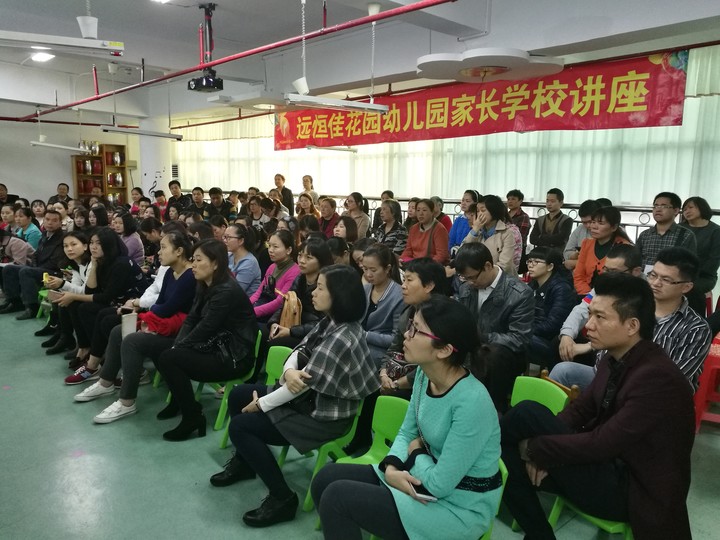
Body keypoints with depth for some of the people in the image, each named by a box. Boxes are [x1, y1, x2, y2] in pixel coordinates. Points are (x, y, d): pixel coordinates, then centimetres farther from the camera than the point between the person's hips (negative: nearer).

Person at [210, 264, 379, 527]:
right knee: (238, 394, 14)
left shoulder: (341, 338, -29)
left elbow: (306, 382, -26)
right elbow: (300, 351, 1)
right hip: (308, 399, 10)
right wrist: (289, 371, -25)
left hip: (324, 415, -10)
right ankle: (244, 461, 34)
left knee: (240, 426, -13)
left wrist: (261, 404, -13)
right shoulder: (329, 322, 1)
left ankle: (282, 498, -3)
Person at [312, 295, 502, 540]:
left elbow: (439, 484, -26)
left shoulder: (471, 402, -30)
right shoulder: (425, 374, -4)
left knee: (337, 497, -15)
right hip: (427, 479, 8)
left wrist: (416, 452, -7)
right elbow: (407, 432, 7)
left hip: (459, 507, -8)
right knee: (327, 477, 1)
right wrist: (391, 468, -12)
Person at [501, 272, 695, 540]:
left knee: (527, 413, -22)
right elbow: (580, 409, 8)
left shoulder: (657, 378, -25)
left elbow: (600, 444, -27)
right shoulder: (615, 359, 2)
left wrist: (533, 448, -15)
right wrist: (544, 450, -9)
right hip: (608, 464, 8)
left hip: (631, 491, -8)